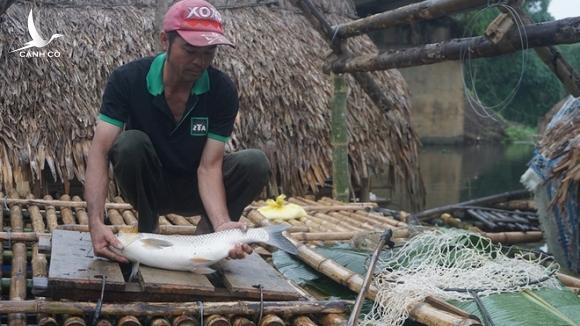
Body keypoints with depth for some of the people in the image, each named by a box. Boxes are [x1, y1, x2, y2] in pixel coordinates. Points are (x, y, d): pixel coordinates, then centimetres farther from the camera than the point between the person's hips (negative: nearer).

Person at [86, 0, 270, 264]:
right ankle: (148, 230, -9)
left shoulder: (223, 91, -20)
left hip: (195, 189, 1)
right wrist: (96, 222, -44)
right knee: (131, 143, -32)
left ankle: (209, 232, -4)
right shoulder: (128, 80, -22)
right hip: (148, 187, 0)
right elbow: (99, 151, -29)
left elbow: (209, 165, -22)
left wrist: (222, 225, -41)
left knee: (255, 163, -25)